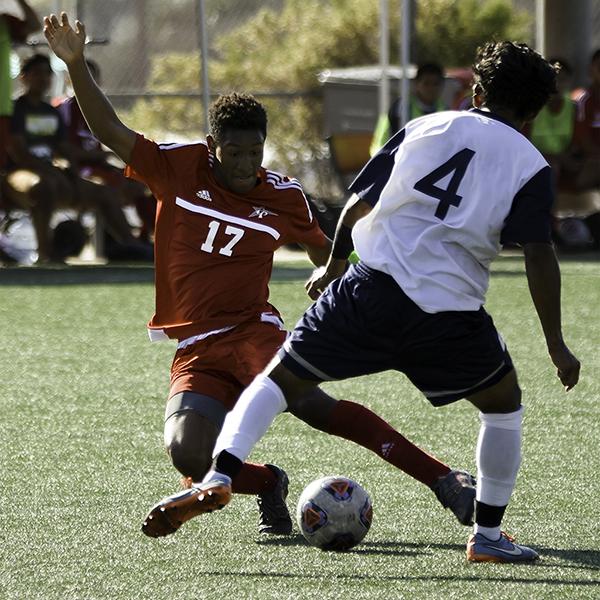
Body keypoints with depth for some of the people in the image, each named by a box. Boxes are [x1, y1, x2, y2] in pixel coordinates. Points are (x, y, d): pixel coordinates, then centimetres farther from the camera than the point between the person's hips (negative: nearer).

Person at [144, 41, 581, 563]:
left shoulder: (425, 128, 14)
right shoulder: (531, 166, 5)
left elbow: (360, 202, 16)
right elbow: (539, 255, -4)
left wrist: (334, 263, 31)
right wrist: (557, 346, 0)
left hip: (371, 285, 2)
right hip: (450, 312, -1)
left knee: (281, 379, 11)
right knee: (504, 403, 23)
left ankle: (219, 477, -10)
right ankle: (488, 534, 22)